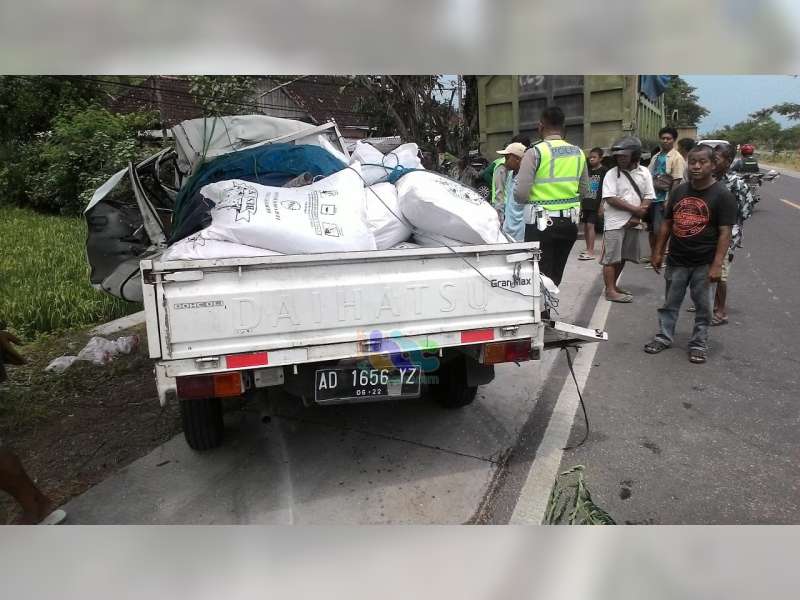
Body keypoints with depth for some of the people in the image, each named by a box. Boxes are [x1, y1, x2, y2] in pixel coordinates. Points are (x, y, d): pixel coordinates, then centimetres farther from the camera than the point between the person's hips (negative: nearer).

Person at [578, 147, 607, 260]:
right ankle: (588, 249, 19)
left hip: (596, 204, -7)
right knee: (586, 226, 9)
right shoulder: (588, 171, 15)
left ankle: (590, 252, -12)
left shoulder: (604, 171, -4)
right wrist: (581, 204, 15)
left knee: (590, 225, -13)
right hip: (586, 203, 7)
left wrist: (602, 205, -14)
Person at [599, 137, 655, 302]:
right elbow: (610, 198, -14)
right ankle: (610, 291, 0)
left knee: (623, 257, 12)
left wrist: (637, 216, -10)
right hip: (615, 223, -5)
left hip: (634, 224, 5)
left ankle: (613, 285, 25)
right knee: (611, 258, -4)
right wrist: (634, 209, -14)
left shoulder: (644, 172, 7)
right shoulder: (612, 174, -5)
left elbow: (648, 197, 4)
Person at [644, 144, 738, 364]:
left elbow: (725, 232, -12)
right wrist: (658, 252, 9)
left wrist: (717, 264, -18)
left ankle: (699, 344, 20)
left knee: (702, 306, 8)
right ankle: (664, 336, 26)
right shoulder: (679, 191, 7)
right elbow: (667, 223, 12)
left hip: (704, 263, -4)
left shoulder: (722, 195, -8)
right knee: (670, 302, 14)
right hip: (677, 260, 4)